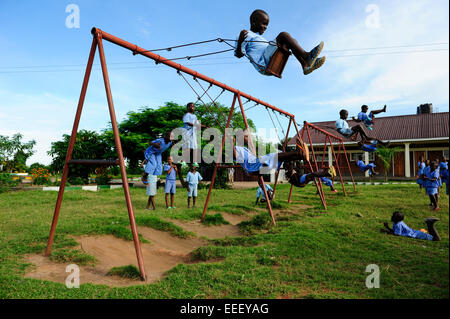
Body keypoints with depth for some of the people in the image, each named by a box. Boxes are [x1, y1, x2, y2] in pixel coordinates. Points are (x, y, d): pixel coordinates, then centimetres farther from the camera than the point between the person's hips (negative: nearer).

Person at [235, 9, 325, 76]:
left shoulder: (258, 37, 35)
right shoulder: (246, 35, 6)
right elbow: (239, 55, -8)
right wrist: (240, 41, -27)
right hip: (264, 65, -9)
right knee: (283, 35, -17)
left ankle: (305, 64, -12)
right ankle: (306, 56, -25)